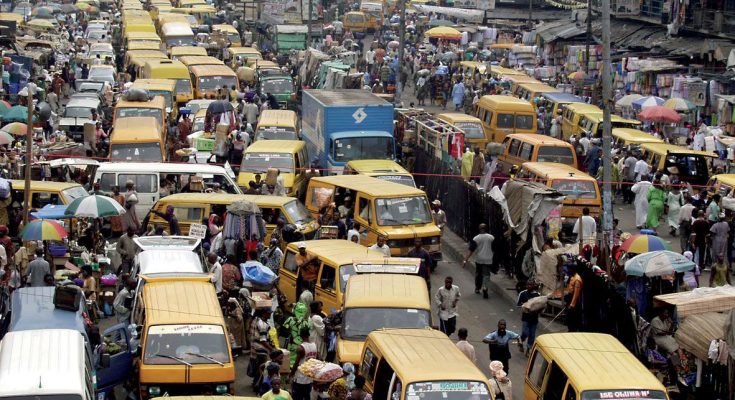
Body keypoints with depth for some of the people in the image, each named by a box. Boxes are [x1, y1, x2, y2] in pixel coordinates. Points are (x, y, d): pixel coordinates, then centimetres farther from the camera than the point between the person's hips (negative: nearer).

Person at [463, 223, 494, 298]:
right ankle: (485, 288, -22)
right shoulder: (491, 238, -2)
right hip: (488, 260, 0)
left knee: (478, 274, 19)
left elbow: (471, 251, -11)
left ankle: (477, 288, 30)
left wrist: (465, 260, -9)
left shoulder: (476, 238, -8)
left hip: (478, 259, 0)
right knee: (486, 274, -1)